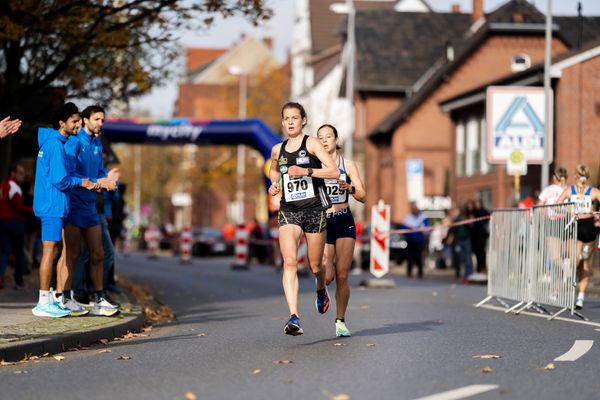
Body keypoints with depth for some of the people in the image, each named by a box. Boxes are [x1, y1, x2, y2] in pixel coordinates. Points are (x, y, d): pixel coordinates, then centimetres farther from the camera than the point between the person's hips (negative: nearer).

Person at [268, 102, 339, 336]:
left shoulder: (312, 144, -3)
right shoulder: (277, 150, 10)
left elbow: (334, 172, -12)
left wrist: (305, 171, -21)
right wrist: (274, 184, 11)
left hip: (314, 210, -2)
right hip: (288, 211, 2)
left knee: (315, 265, 9)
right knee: (289, 262, -18)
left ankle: (321, 290, 47)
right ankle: (294, 318, -26)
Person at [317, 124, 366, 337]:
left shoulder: (348, 165, 3)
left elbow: (363, 197, 2)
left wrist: (350, 188, -18)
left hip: (344, 223, 0)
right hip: (322, 223, 0)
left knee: (342, 276, -3)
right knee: (327, 276, -11)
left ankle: (340, 321, 10)